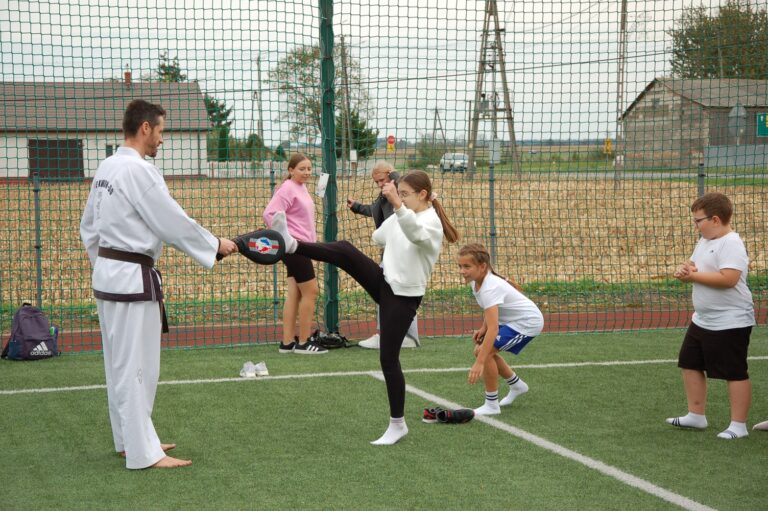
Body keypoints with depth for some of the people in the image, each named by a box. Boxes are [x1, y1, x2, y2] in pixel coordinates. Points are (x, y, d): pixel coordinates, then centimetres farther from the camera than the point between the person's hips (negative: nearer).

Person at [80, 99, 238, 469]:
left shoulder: (107, 168, 10)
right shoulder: (139, 170, -18)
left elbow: (89, 226, 17)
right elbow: (174, 222, -16)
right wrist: (215, 245, -3)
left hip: (108, 274, 10)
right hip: (133, 278, -10)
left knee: (120, 363, 16)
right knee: (137, 366, -5)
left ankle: (128, 439, 27)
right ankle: (143, 453, 0)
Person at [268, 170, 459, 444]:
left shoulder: (431, 222, -16)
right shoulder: (401, 217, 8)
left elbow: (414, 233, -43)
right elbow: (378, 238, 26)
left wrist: (397, 204, -56)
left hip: (403, 296, -7)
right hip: (384, 281, 7)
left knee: (388, 358, -4)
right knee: (345, 250, -17)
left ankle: (397, 424, 7)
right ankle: (291, 244, -28)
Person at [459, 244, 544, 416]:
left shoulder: (489, 289, -32)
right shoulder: (476, 281, -4)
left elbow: (493, 328, -41)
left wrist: (479, 363, -46)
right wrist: (483, 328, 0)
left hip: (528, 322, -10)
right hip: (512, 320, 10)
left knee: (485, 352, -20)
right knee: (482, 350, 13)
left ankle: (491, 405, -8)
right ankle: (517, 385, 34)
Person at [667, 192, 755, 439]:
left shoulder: (731, 244, -20)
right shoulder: (705, 241, 11)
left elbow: (728, 279, -31)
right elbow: (692, 266, 17)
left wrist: (693, 275, -23)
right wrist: (684, 270, -8)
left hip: (730, 323, -10)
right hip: (702, 320, 10)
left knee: (735, 373, -1)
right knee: (690, 364, 15)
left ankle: (738, 425, 6)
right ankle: (696, 416, 26)